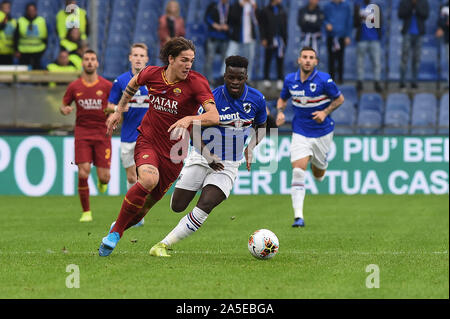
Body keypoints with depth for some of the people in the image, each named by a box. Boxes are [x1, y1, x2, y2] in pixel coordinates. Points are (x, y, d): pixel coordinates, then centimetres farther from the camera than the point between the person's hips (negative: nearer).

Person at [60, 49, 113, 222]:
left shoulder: (107, 86, 0)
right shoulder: (74, 87, 4)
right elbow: (63, 106, 14)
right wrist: (65, 110, -10)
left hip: (102, 133, 0)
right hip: (82, 133, 0)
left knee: (104, 176, -4)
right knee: (83, 173, -14)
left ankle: (102, 181, 37)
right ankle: (86, 212, -1)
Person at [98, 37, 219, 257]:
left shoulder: (196, 83, -15)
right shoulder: (152, 74, -6)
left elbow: (214, 117, -26)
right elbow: (134, 83, 20)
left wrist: (189, 119, -42)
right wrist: (119, 110, 24)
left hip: (174, 149, 0)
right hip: (147, 140, 0)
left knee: (149, 201, 3)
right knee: (148, 179, -30)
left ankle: (119, 229, 32)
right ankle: (115, 231, -15)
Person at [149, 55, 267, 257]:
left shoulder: (257, 100, -7)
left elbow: (261, 127, 11)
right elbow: (194, 129, -9)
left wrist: (251, 146, -9)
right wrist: (206, 154, -24)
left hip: (228, 166, 1)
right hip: (201, 159, -1)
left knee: (205, 206, -20)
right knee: (177, 207, -2)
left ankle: (163, 245, -16)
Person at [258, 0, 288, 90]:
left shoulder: (282, 12, 11)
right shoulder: (266, 11, 0)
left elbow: (285, 27, 15)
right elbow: (261, 26, -3)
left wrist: (285, 40, 10)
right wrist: (263, 38, -10)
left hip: (280, 39, 3)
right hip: (270, 39, -3)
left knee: (280, 60, 0)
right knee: (268, 60, 3)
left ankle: (280, 80, 4)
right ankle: (266, 79, 13)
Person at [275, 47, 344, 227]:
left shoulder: (324, 80, -13)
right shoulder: (290, 80, -3)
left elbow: (339, 99, 0)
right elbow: (282, 99, 15)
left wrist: (325, 112, -15)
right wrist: (280, 112, -5)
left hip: (322, 132, -1)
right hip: (300, 133, 1)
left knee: (318, 175, 13)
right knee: (298, 172, -16)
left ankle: (319, 165, 54)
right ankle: (298, 216, -20)